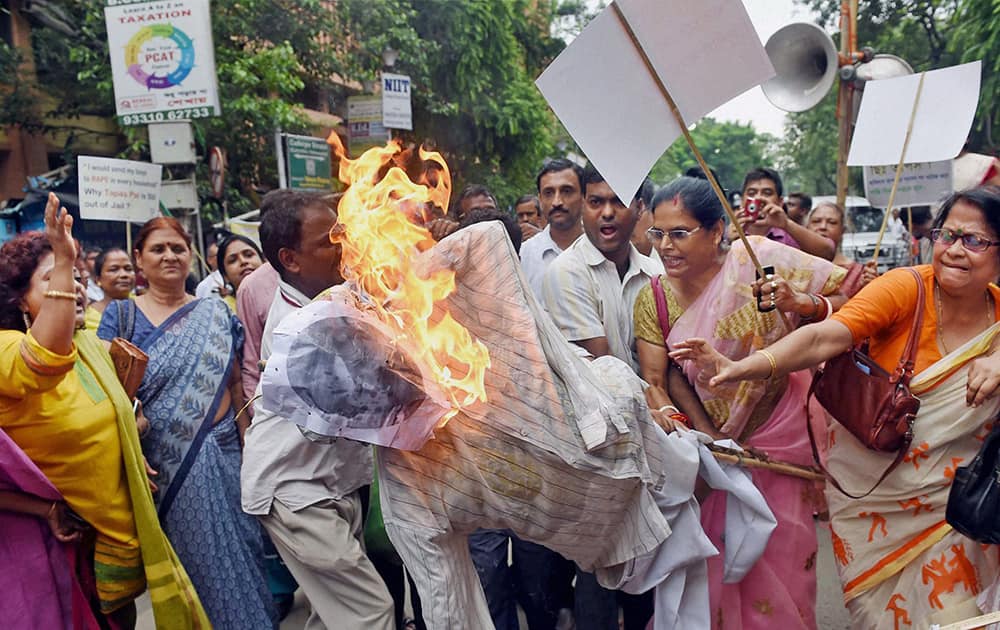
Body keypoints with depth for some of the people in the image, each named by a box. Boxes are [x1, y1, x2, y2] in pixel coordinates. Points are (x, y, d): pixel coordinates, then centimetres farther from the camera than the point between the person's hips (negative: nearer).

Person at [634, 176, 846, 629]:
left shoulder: (758, 258, -15)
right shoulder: (653, 299, -4)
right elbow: (654, 379, -5)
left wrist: (804, 304, -30)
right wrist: (664, 410, -23)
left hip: (779, 437, -3)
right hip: (709, 440, 3)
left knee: (777, 564, 10)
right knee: (711, 564, 12)